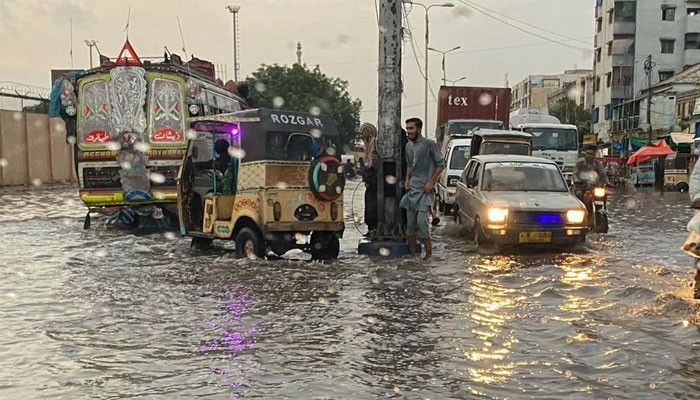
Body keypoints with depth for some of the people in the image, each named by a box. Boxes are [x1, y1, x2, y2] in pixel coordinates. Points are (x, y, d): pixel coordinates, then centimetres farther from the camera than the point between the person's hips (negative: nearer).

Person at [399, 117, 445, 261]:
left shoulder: (430, 144, -8)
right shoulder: (408, 145, 13)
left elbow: (440, 164, -6)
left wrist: (431, 182, -12)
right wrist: (407, 179, 9)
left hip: (424, 189, -7)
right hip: (412, 188, 7)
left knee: (421, 221, -13)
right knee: (410, 221, 6)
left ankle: (429, 252, 0)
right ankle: (412, 253, 13)